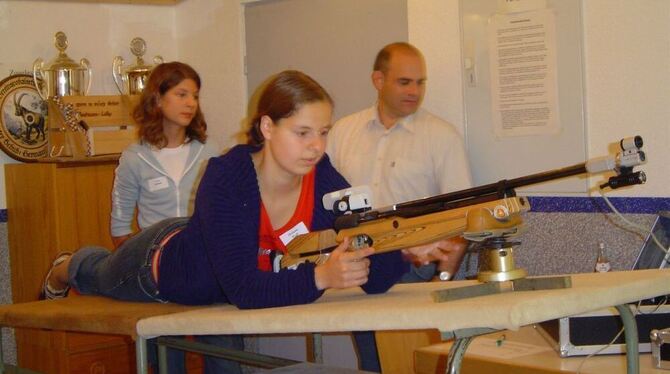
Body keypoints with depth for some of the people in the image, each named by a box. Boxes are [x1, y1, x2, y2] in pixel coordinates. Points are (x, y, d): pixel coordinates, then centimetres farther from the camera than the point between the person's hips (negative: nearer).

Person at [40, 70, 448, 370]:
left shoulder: (324, 180, -31)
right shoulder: (227, 180, -44)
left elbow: (373, 276, -34)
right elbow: (243, 289, -49)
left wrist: (404, 252, -55)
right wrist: (320, 276, -63)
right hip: (162, 261, -4)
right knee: (100, 274, 30)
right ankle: (66, 268, 66)